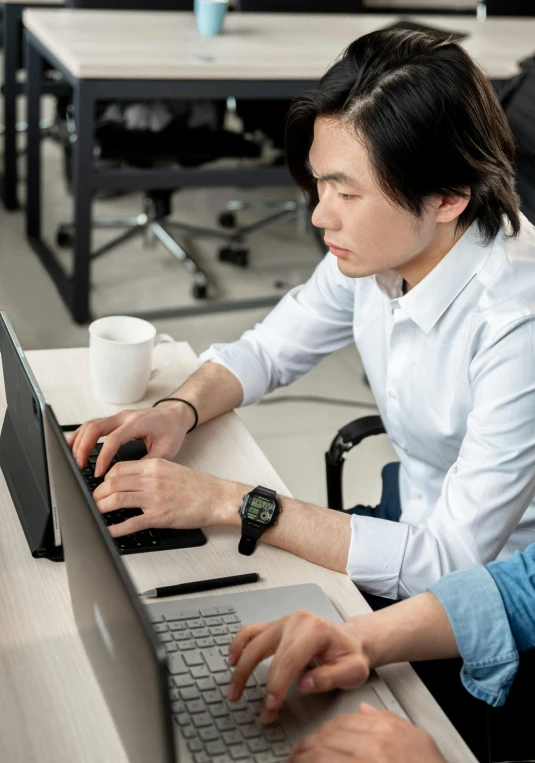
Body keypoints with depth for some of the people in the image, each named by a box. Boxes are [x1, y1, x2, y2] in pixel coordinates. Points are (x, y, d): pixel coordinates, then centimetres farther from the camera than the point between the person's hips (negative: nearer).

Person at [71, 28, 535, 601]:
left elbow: (448, 563, -31)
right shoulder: (378, 248, -11)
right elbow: (264, 350, 6)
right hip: (409, 515, 6)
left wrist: (224, 501, -31)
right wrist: (177, 412, -15)